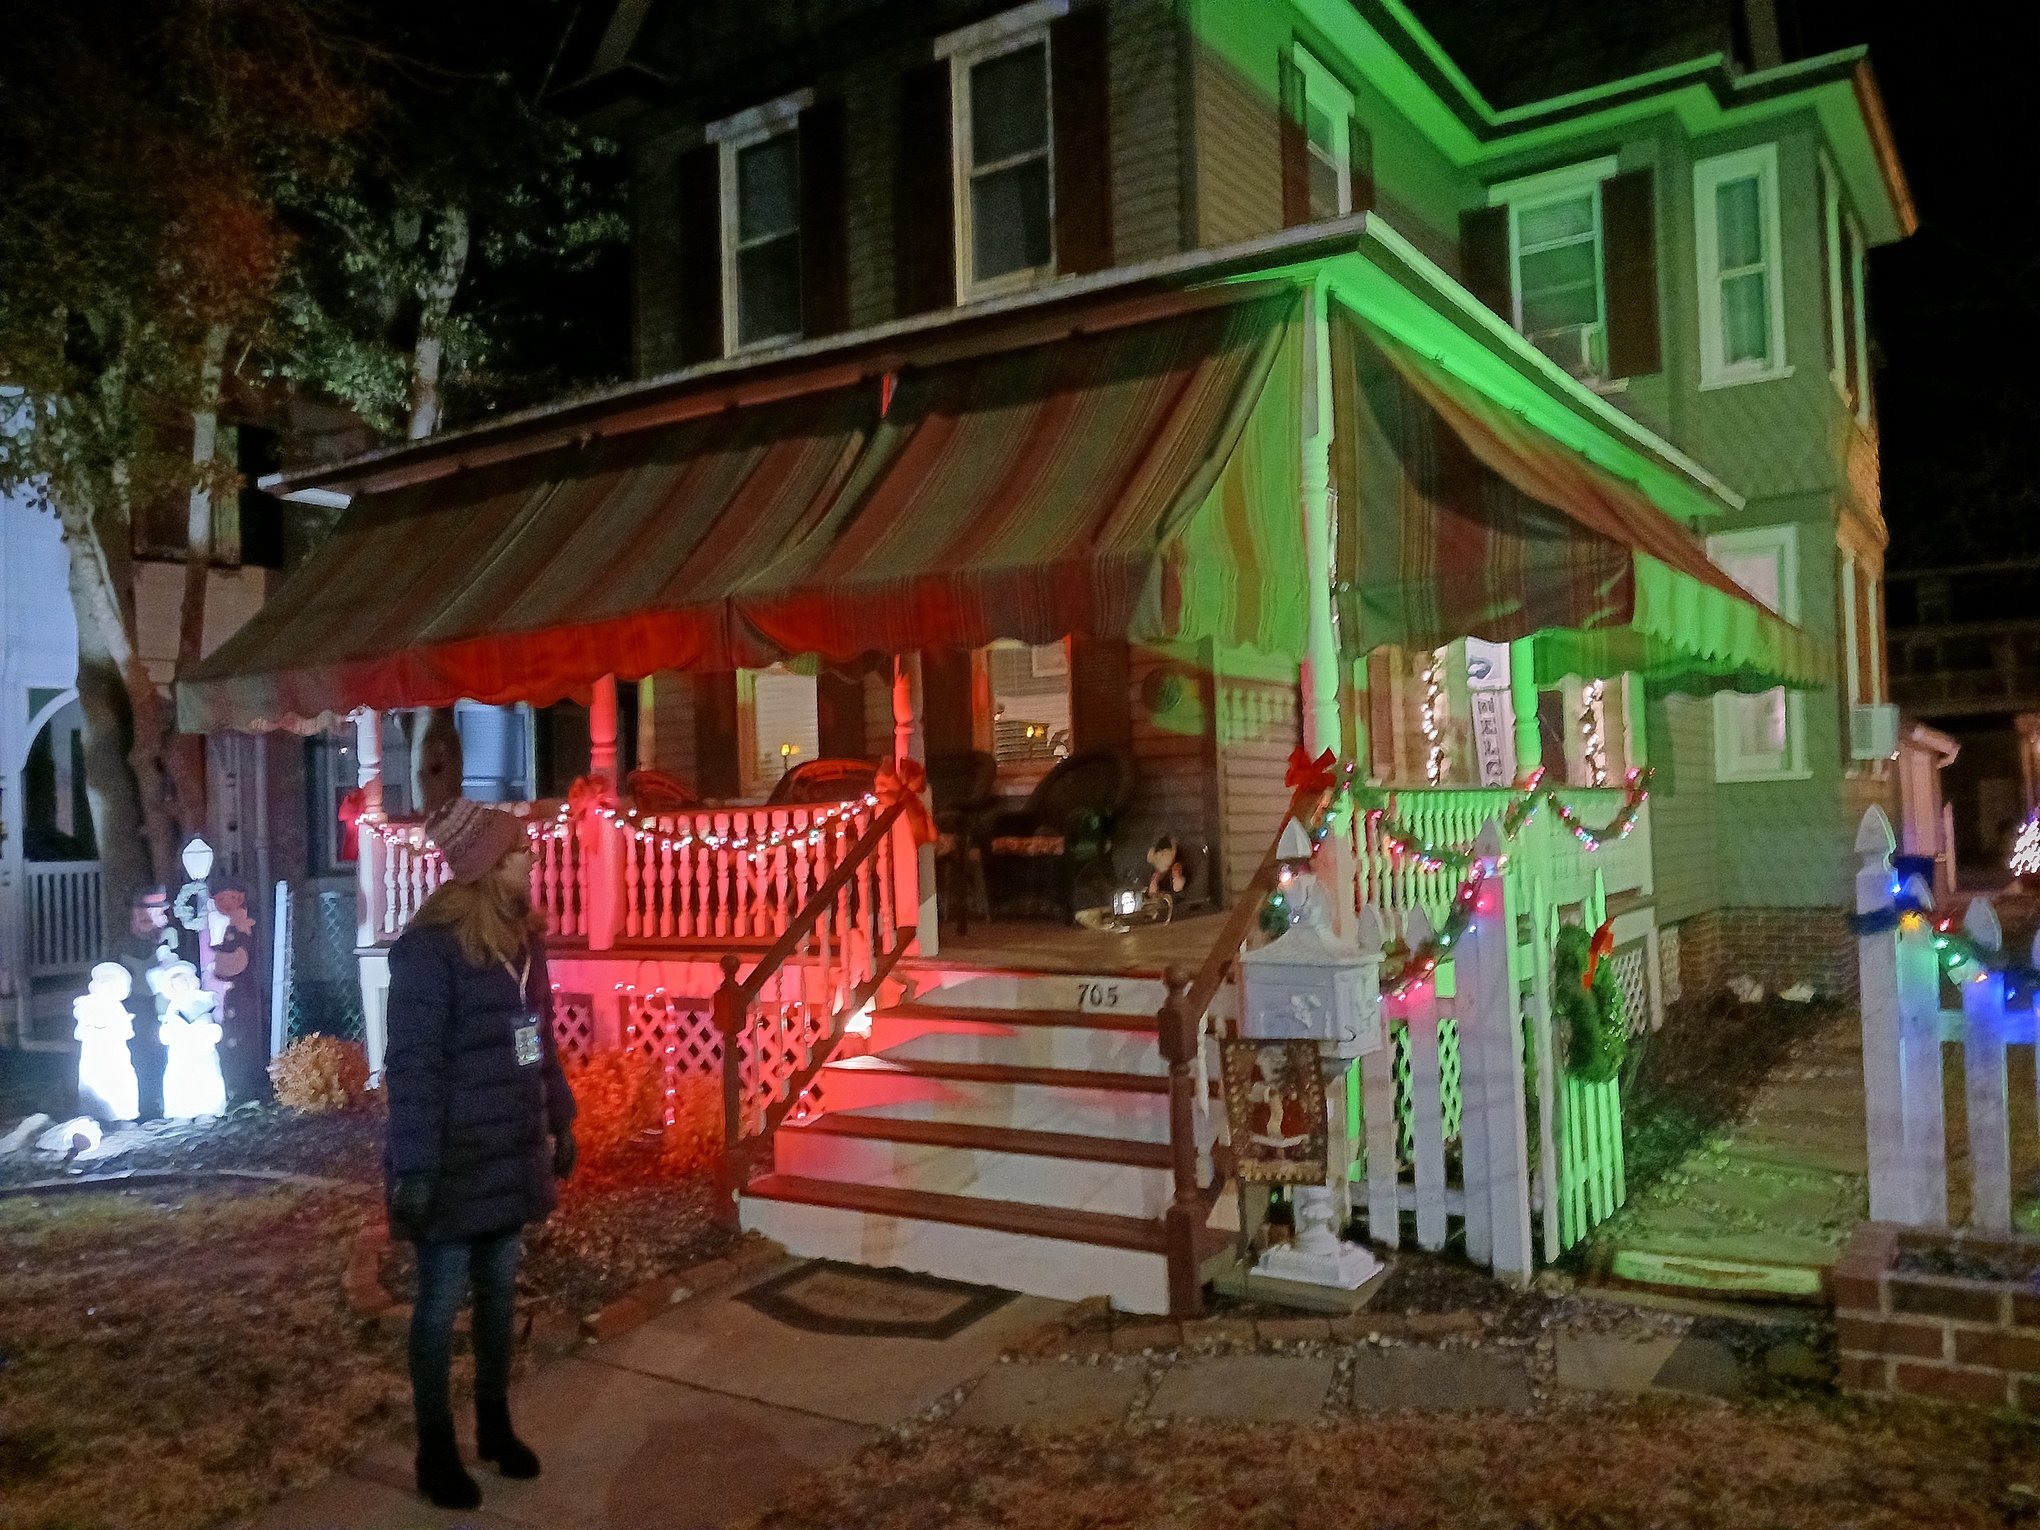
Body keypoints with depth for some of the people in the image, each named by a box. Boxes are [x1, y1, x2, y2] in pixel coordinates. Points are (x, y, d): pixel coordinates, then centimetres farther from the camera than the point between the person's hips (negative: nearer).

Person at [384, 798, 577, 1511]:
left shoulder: (521, 938, 7)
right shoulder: (431, 947, -18)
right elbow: (412, 1065, -18)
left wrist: (559, 1122, 16)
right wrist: (414, 1166, -19)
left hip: (511, 1153, 7)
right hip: (454, 1164, -7)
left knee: (500, 1291, 17)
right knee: (442, 1300, 7)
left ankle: (495, 1424, 33)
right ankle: (435, 1448, 22)